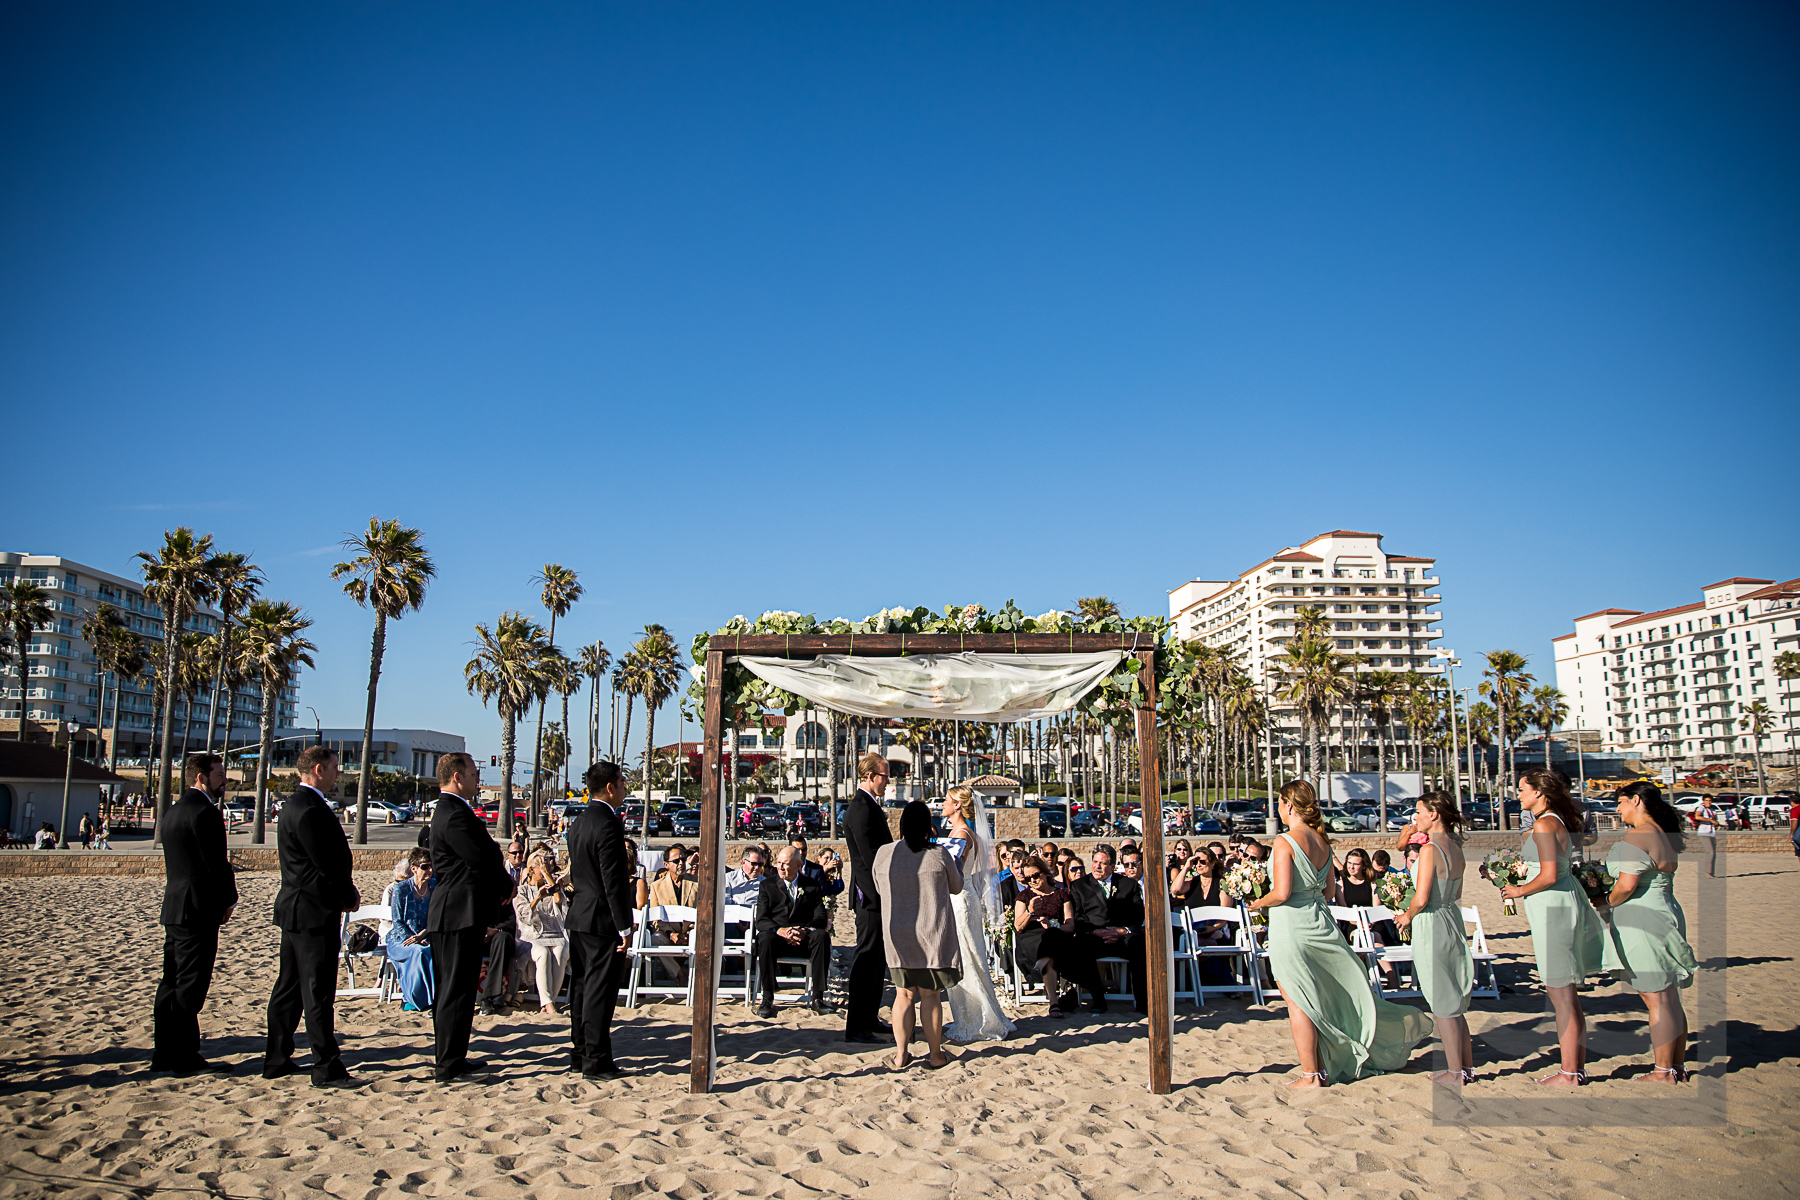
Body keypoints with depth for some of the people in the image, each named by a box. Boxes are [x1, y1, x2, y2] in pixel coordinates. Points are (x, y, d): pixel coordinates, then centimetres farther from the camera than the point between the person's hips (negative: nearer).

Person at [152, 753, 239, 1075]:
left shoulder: (173, 811, 15)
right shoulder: (205, 812, -15)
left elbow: (174, 862, 17)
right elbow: (217, 863, -18)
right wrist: (229, 900, -3)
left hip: (173, 907, 10)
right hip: (199, 910, -10)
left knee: (171, 983, 14)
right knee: (190, 987, -4)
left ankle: (165, 1053, 21)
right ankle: (186, 1058, 1)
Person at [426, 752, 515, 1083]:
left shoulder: (450, 811, 16)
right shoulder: (455, 815, -19)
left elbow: (485, 856, 17)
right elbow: (482, 863, -21)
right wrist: (506, 887, -3)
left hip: (451, 912, 11)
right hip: (460, 913, -11)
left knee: (451, 988, 17)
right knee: (457, 990, -4)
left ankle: (446, 1056, 27)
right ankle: (449, 1065, 3)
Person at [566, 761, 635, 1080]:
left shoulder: (579, 823, 11)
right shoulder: (608, 824, -18)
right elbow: (613, 882, -20)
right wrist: (624, 927, -17)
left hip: (579, 918, 9)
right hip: (602, 921, -9)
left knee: (582, 988, 15)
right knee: (600, 992, -2)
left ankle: (579, 1056, 24)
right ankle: (596, 1062, 3)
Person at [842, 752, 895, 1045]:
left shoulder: (869, 806, 16)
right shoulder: (861, 808, -17)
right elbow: (871, 857, -22)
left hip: (877, 896, 11)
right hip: (871, 896, -11)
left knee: (877, 959, 17)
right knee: (867, 959, -4)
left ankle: (869, 1018, 27)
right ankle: (856, 1026, 2)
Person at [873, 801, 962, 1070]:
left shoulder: (883, 854, -6)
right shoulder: (939, 855, -12)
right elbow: (956, 886, 4)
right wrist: (954, 866, 23)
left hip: (896, 934, 2)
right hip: (933, 934, -2)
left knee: (904, 994, 12)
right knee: (930, 995, 8)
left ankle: (899, 1055, 14)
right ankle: (935, 1054, 18)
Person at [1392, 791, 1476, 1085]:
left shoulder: (1430, 849, -18)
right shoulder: (1455, 846, 6)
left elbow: (1421, 898, -21)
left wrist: (1408, 916, -1)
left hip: (1430, 925, -9)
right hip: (1452, 919, 9)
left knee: (1441, 1005, 3)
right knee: (1454, 1003, 18)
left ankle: (1455, 1071, 11)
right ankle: (1467, 1065, 25)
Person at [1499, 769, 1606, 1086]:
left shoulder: (1544, 825, -16)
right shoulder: (1557, 822, 14)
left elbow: (1549, 876, -20)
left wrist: (1520, 891, -6)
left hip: (1552, 907, -10)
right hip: (1562, 904, 10)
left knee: (1561, 997, -3)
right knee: (1568, 996, 16)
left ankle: (1569, 1074, 4)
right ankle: (1578, 1066, 24)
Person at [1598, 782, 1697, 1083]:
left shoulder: (1636, 838, -17)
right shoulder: (1665, 834, 14)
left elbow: (1627, 885, -21)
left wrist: (1608, 905, -4)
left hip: (1642, 920, -10)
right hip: (1666, 912, 10)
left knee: (1657, 1001, -4)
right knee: (1670, 999, 14)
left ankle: (1663, 1073, 2)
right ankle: (1677, 1066, 22)